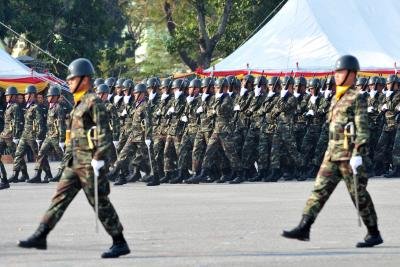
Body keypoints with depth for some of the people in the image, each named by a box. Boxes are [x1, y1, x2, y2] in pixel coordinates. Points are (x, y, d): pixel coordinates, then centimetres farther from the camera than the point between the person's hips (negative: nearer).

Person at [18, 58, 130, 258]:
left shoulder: (94, 102, -12)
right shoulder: (80, 103, 16)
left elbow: (104, 133, -18)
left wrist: (98, 159, -22)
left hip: (89, 163, -9)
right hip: (76, 162, 9)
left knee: (100, 203, -4)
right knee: (60, 197, 5)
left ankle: (120, 243, 3)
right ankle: (41, 236, 4)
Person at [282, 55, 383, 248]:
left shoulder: (357, 98, -9)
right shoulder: (337, 98, 17)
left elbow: (362, 128, -16)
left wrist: (358, 154, -23)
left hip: (348, 155, -8)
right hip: (332, 155, 8)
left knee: (359, 194, -1)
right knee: (319, 189, -1)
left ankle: (374, 234, 8)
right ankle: (304, 228, -6)